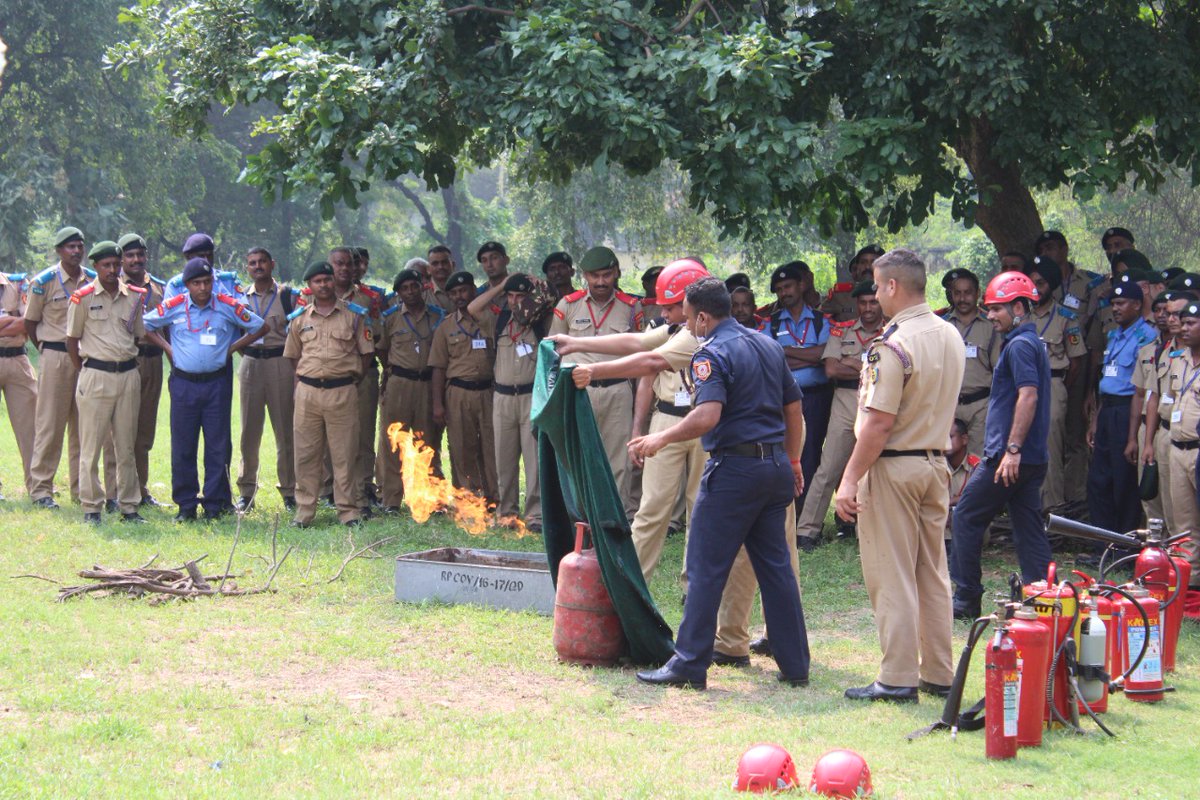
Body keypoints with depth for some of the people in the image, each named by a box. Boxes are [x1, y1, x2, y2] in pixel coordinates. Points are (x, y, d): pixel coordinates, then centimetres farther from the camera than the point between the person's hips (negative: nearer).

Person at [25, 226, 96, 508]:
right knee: (50, 424, -3)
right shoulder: (44, 281, -6)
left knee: (83, 426, 8)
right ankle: (40, 488, 1)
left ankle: (82, 487, 15)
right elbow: (30, 324, 0)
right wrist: (50, 351, 3)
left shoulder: (94, 280, 6)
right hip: (55, 357, -4)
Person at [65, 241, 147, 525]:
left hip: (129, 375, 4)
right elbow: (72, 339, 3)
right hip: (96, 375, -3)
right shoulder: (83, 298, -3)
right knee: (91, 445, -1)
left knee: (126, 445, 8)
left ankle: (129, 506, 13)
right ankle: (91, 507, 5)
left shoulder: (134, 297, 8)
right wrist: (84, 373, 3)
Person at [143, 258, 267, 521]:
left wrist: (232, 348, 4)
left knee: (218, 445, 0)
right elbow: (144, 325, 13)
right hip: (183, 383, 0)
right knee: (183, 445, 1)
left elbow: (260, 327, 10)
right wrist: (167, 347, 5)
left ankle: (215, 503, 6)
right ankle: (186, 504, 8)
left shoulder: (228, 307, 1)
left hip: (217, 383, 0)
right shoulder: (173, 307, 1)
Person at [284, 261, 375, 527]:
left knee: (344, 453, -1)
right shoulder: (299, 318, 11)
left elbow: (367, 352, 8)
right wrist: (300, 385, 7)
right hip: (307, 392, 2)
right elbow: (293, 356, 18)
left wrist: (352, 378, 3)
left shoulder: (354, 315, 5)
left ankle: (348, 509, 5)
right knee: (306, 453, 4)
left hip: (342, 392, -2)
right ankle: (304, 510, 10)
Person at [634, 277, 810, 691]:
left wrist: (661, 439, -13)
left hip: (734, 467, -8)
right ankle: (795, 665, 13)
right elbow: (794, 409, 19)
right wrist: (792, 461, 27)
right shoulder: (769, 346, 13)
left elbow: (707, 416, -25)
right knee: (776, 566, 12)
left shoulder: (713, 354, -12)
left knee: (706, 569, -2)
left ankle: (690, 664, -1)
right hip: (775, 465, 8)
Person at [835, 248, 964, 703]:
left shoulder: (893, 346, -18)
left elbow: (879, 423, -21)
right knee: (933, 573, 13)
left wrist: (850, 479, -18)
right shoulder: (952, 337, 8)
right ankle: (938, 674, 17)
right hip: (936, 463, 8)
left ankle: (898, 678, -3)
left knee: (891, 577, -4)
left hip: (893, 467, -8)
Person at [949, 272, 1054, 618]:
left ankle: (966, 599, 3)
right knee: (1029, 528, 8)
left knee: (967, 517, 0)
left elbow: (1028, 396, -23)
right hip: (1033, 457, 10)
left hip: (1010, 457, -10)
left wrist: (1012, 449, -26)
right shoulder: (1032, 343, 19)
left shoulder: (1020, 345, -13)